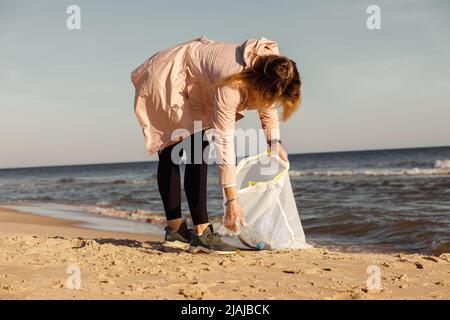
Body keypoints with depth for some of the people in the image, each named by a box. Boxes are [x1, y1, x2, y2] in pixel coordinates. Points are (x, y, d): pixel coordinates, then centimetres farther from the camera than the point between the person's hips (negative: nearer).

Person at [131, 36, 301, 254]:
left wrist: (275, 142, -5)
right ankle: (201, 234, -17)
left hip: (190, 86, 9)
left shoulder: (270, 68, -16)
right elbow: (223, 141, -37)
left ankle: (175, 231, 14)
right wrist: (232, 201, -36)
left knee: (170, 154, 10)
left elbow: (268, 105, 6)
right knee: (197, 152, -18)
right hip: (168, 78, -9)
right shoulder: (233, 83, -38)